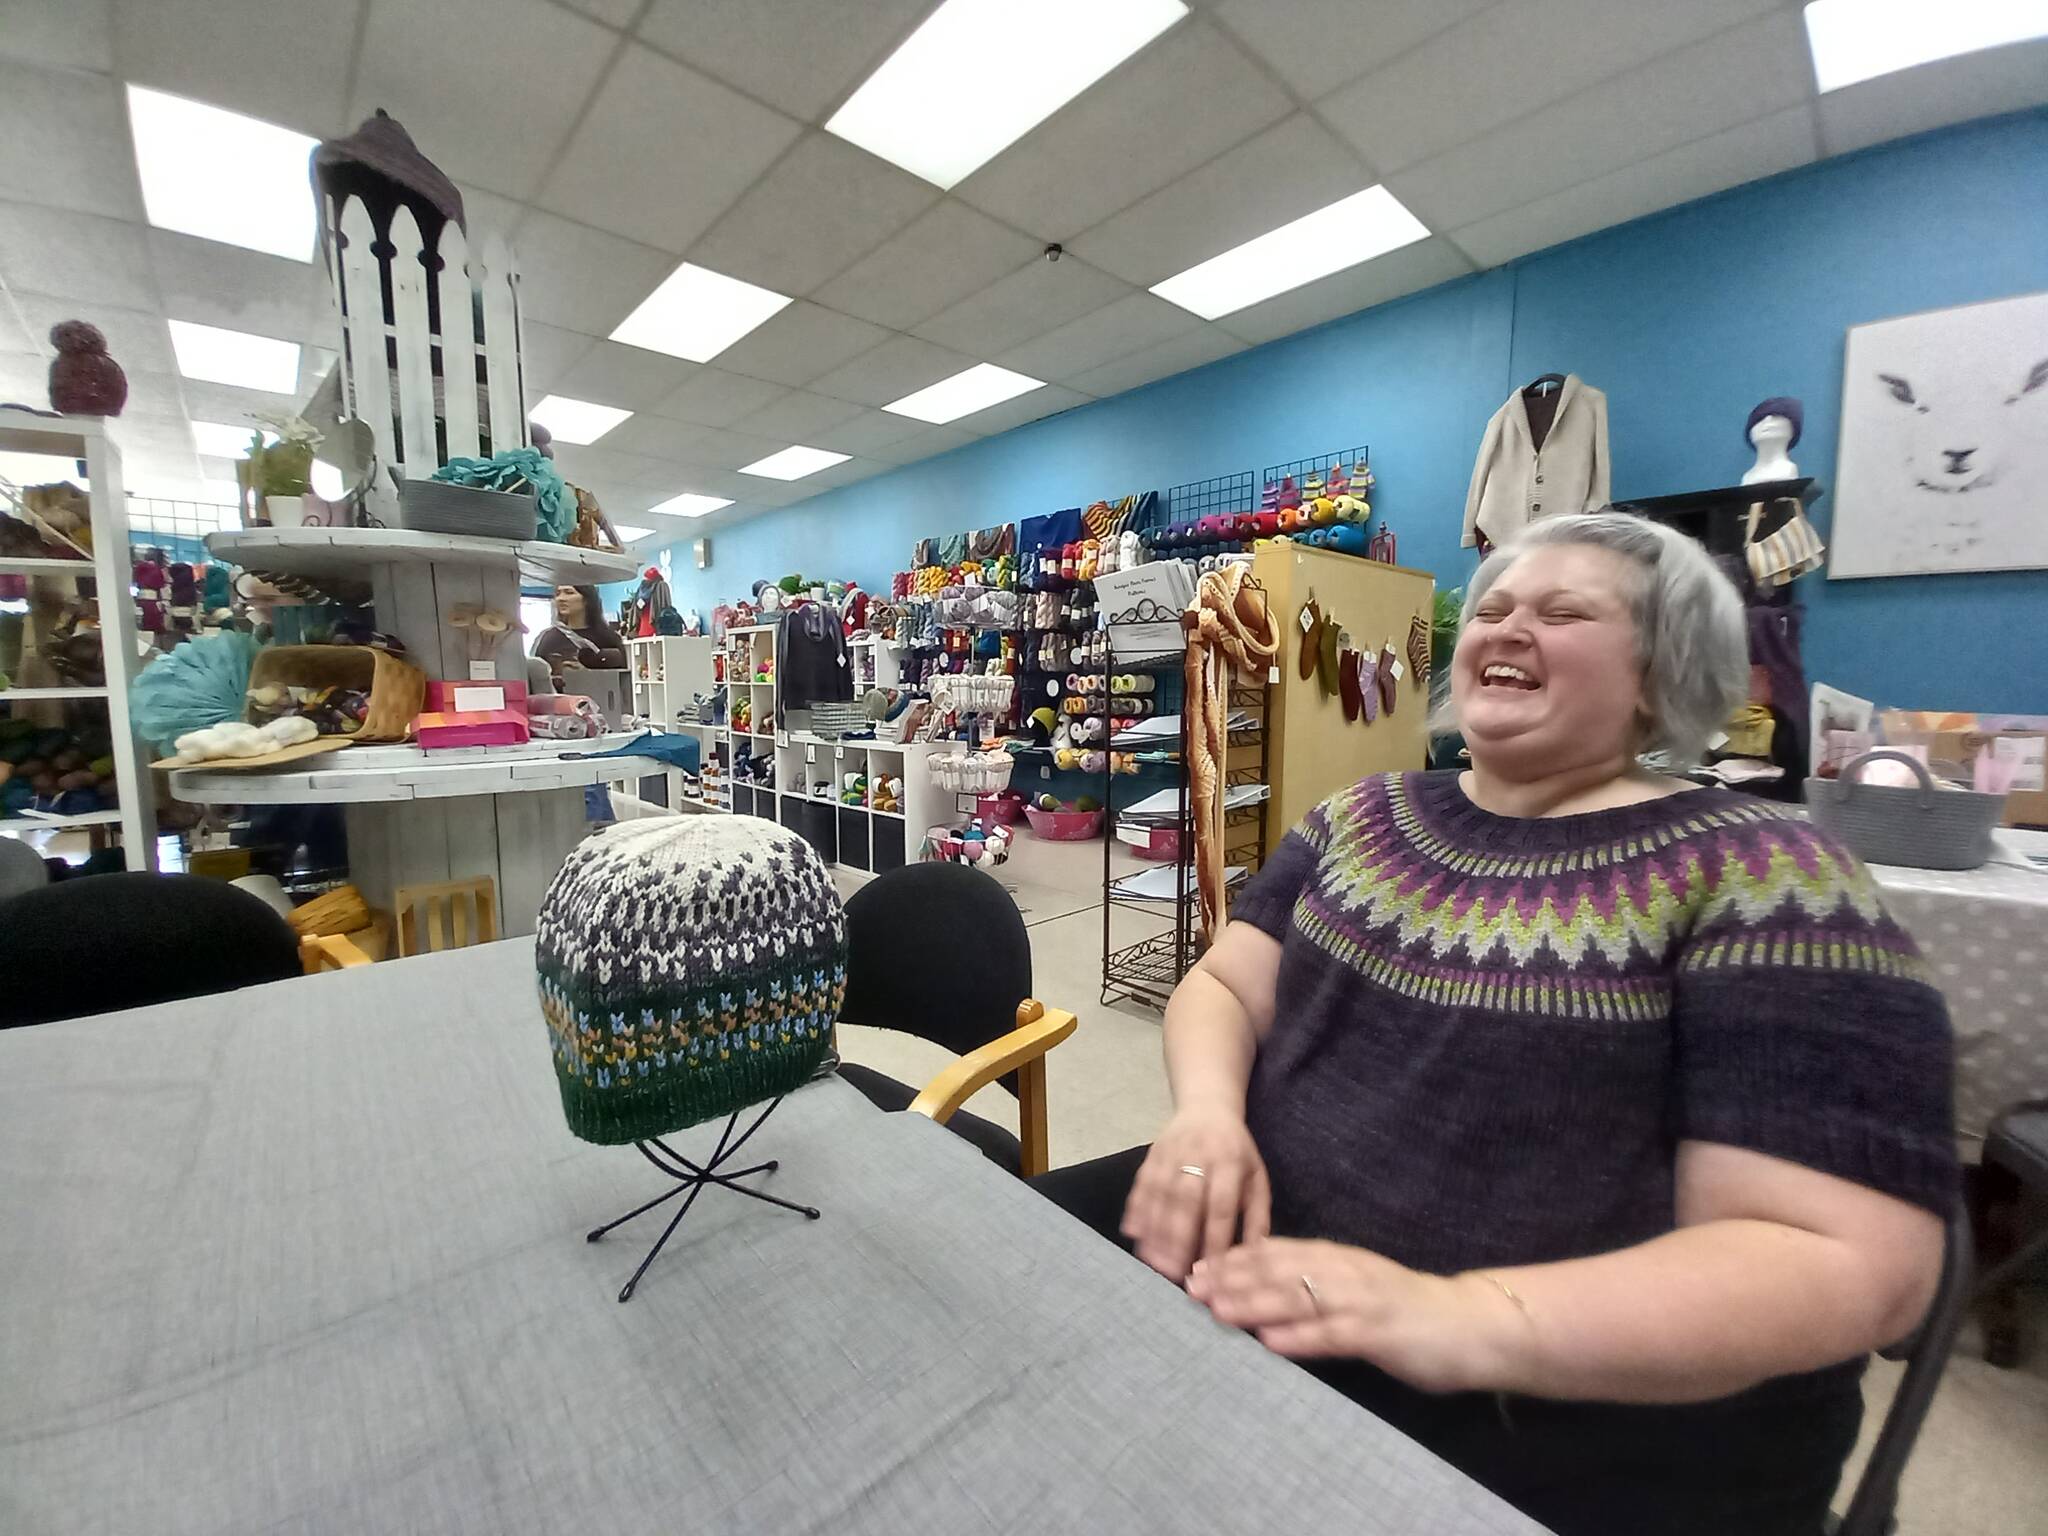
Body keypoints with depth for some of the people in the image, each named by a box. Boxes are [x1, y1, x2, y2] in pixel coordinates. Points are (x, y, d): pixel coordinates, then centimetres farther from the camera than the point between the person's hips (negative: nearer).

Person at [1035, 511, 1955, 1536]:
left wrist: (1460, 1319, -27)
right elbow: (1223, 983, 4)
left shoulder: (1751, 874, -9)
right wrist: (1205, 1111, -18)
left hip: (1584, 1431, -4)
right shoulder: (1365, 818, 5)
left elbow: (1847, 1260, -14)